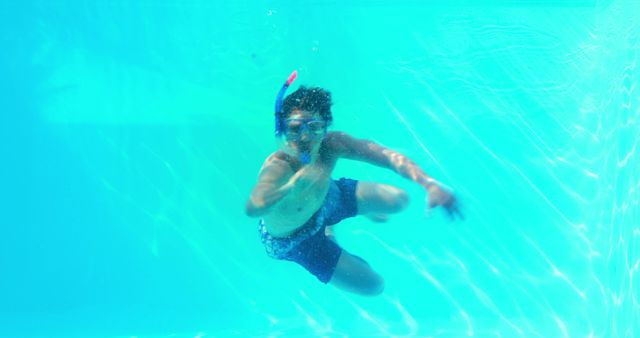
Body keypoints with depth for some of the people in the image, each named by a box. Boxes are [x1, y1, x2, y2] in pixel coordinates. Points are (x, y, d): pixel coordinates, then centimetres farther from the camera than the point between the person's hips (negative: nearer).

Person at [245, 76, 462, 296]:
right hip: (293, 240, -5)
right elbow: (253, 209, -66)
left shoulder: (331, 145, -30)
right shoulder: (277, 168, -45)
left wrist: (430, 184, -51)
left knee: (399, 200, 12)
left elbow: (387, 155, -35)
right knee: (373, 286, -1)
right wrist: (295, 183, -83)